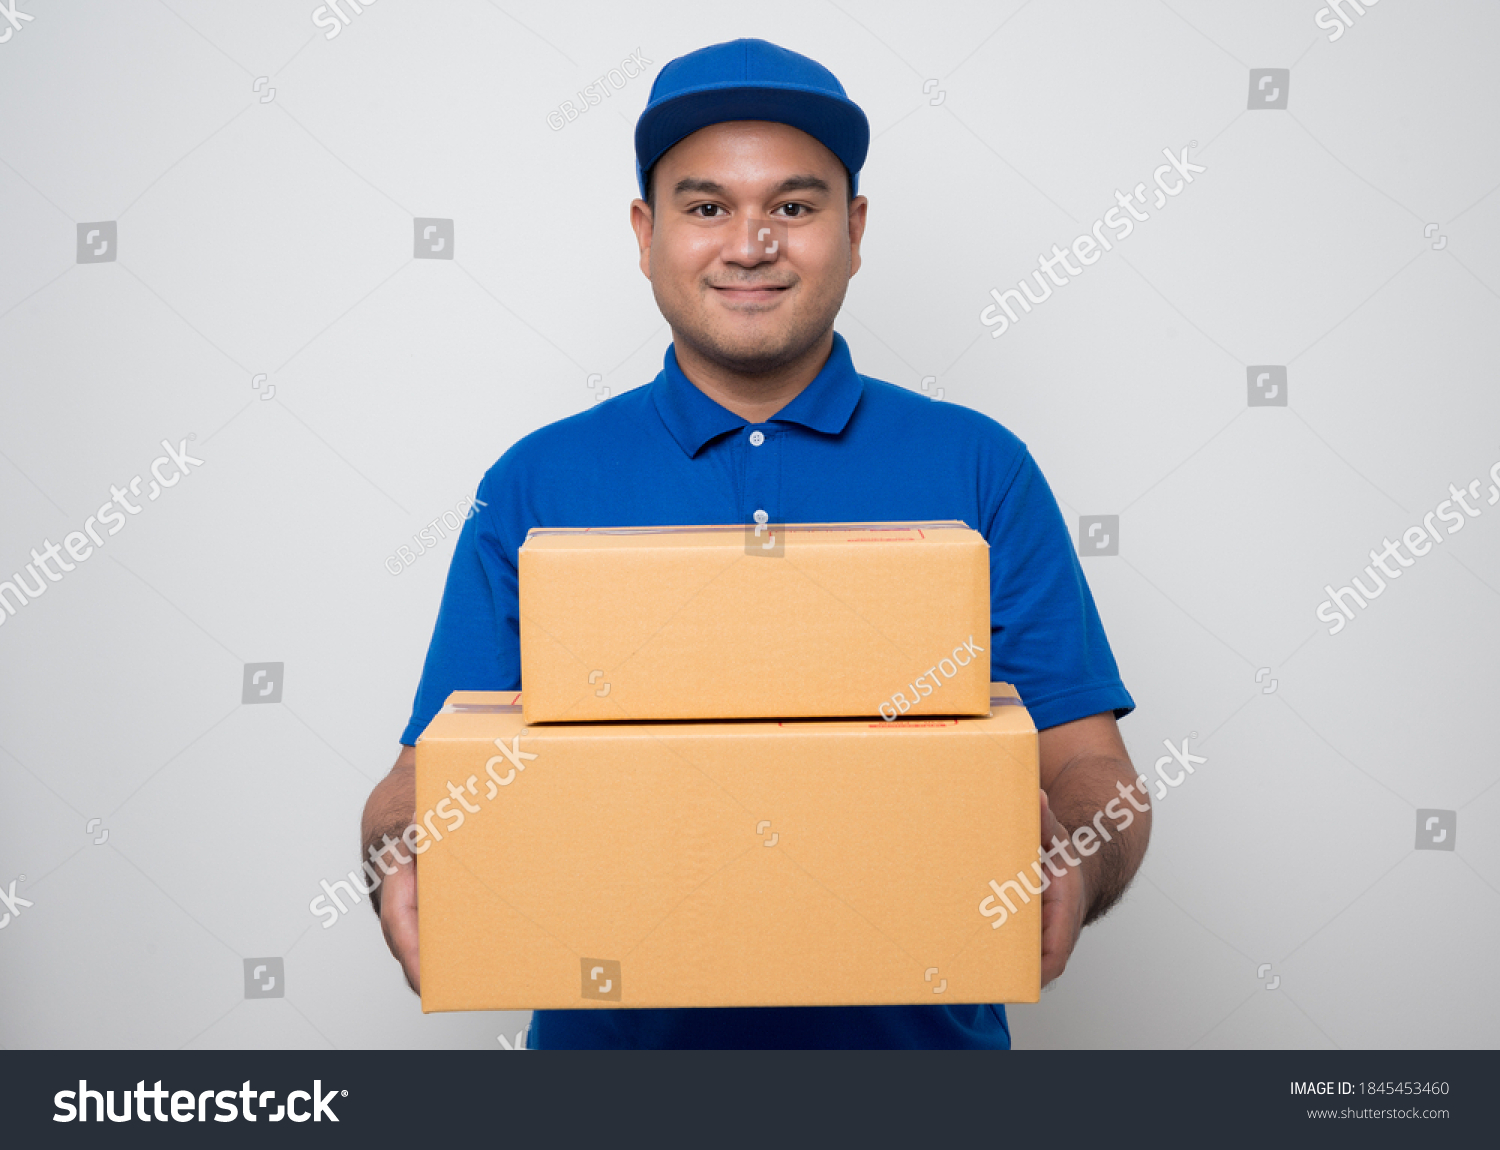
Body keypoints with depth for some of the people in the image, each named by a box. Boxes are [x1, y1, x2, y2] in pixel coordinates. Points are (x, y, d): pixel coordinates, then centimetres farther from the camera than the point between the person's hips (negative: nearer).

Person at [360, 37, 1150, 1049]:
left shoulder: (980, 470, 2)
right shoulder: (536, 485, 3)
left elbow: (1089, 765, -1)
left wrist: (1077, 864, -21)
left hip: (918, 1029, 0)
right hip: (613, 1031, 0)